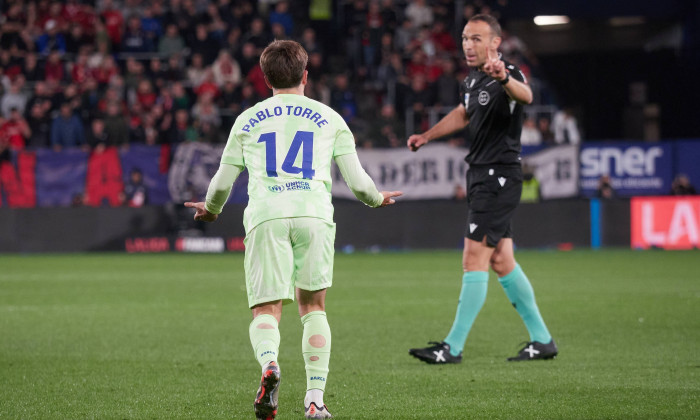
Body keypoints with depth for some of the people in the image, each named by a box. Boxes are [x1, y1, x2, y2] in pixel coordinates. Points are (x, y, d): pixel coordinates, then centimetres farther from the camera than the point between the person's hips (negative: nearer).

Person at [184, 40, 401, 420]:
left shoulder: (248, 120, 19)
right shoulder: (329, 118, 18)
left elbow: (222, 181, 22)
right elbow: (357, 181, 15)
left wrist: (211, 210, 44)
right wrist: (377, 199, 38)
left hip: (266, 216, 0)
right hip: (314, 213, 0)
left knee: (266, 310, 1)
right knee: (312, 305, 14)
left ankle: (268, 362, -33)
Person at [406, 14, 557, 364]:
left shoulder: (508, 75, -16)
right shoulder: (472, 81, 11)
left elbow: (525, 96, -41)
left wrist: (505, 79, -61)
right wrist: (426, 136, 29)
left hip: (500, 175, -9)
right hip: (480, 175, 9)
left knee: (474, 260, -9)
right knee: (501, 262, 12)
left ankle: (453, 347, -6)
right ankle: (541, 340, 20)